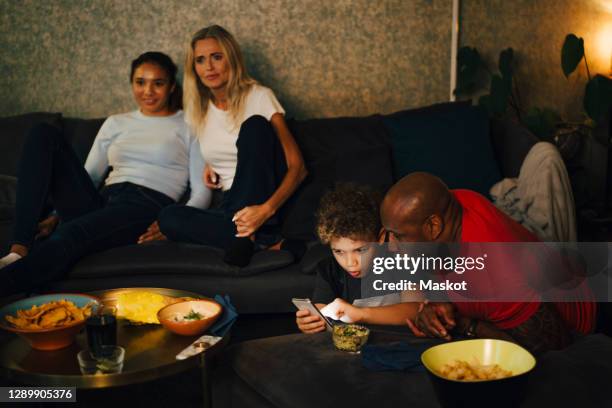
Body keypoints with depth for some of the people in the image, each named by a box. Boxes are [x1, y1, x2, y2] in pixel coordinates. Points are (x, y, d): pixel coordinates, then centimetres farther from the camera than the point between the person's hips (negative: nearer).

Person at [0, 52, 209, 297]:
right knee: (44, 135, -14)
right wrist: (56, 215, 6)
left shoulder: (188, 127, 11)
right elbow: (88, 177, 23)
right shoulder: (116, 123, 24)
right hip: (101, 204, 5)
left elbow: (201, 193, 4)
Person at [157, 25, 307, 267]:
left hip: (266, 199, -3)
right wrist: (208, 166, 6)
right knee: (169, 217, -26)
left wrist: (267, 208, -30)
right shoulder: (196, 110, 9)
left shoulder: (259, 97, -5)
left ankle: (247, 236, -31)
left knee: (254, 125, -29)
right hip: (231, 204, 4)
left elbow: (297, 167, -13)